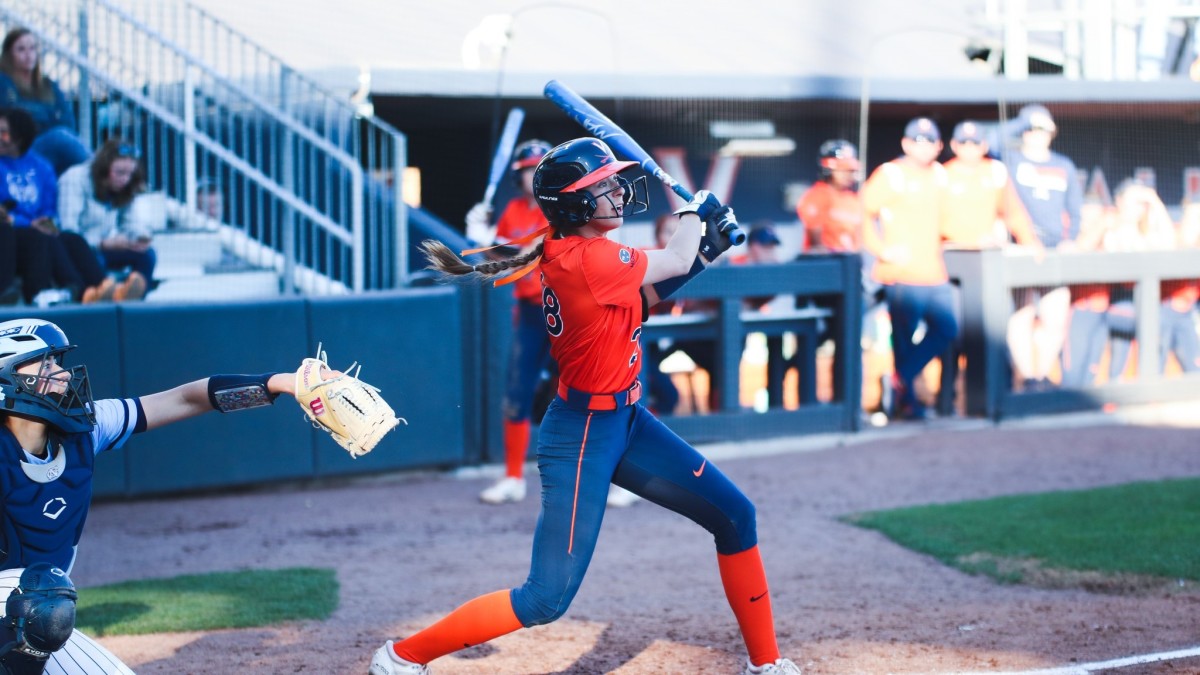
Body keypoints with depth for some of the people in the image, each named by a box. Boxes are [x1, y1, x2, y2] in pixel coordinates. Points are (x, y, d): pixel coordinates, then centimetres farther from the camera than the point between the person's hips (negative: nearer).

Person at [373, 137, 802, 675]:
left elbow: (638, 298, 16)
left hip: (625, 420, 10)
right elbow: (675, 260, -12)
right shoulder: (584, 259, -25)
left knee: (734, 515, 11)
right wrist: (694, 211, 9)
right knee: (547, 598, -9)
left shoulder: (570, 250, 3)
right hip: (581, 433, -10)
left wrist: (704, 250, 6)